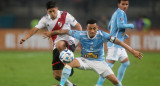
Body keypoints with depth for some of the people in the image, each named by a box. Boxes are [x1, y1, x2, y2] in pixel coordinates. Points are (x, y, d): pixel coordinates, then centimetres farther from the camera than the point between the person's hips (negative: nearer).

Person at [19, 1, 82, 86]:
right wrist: (25, 38, -21)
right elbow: (35, 29, -6)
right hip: (57, 47, 4)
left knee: (59, 45, -43)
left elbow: (77, 26, 0)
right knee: (56, 75, 1)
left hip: (69, 43, -4)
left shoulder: (65, 15, -8)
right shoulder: (45, 19, 0)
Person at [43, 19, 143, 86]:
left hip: (99, 61, -1)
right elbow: (66, 31, -3)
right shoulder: (81, 35, -16)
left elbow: (117, 41, -28)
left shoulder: (102, 35, -22)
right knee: (71, 63, -29)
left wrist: (132, 51, -35)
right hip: (85, 60, 1)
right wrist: (51, 33, 6)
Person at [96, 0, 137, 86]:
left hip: (119, 44, 10)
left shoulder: (115, 13, 17)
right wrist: (130, 25, -9)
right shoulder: (120, 13, -10)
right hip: (115, 43, -10)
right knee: (109, 64, -13)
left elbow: (109, 27, 25)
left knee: (126, 62, 16)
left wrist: (123, 34, 22)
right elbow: (120, 25, -25)